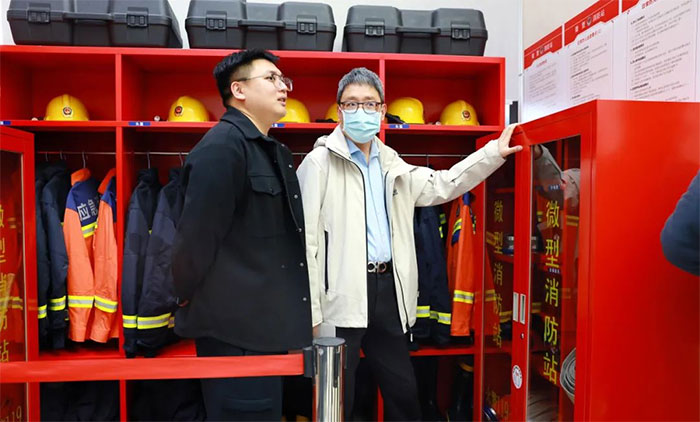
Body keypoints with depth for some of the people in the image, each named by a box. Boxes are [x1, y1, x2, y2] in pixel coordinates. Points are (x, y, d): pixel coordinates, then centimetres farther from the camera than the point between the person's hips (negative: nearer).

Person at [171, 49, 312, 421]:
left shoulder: (274, 152, 14)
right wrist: (188, 296, -7)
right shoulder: (222, 146, -17)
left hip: (265, 321, 9)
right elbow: (197, 232, -20)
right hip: (234, 323, -9)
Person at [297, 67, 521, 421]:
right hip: (341, 296, -6)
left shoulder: (391, 164, 15)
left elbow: (442, 185, 20)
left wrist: (494, 152, 13)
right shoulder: (319, 162, -5)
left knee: (404, 391, 17)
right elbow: (307, 240, -10)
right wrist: (311, 312, -14)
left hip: (387, 289, 6)